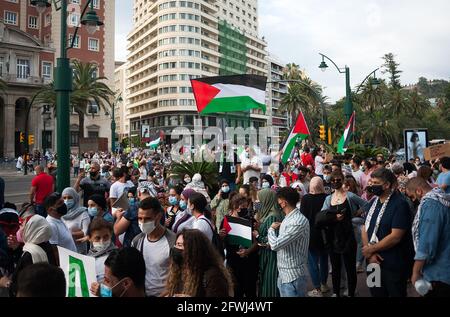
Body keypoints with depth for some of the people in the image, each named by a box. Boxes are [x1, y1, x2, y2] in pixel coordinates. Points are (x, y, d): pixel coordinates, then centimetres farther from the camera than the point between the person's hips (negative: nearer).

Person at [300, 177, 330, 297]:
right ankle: (324, 284, 32)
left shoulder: (306, 198, -15)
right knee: (324, 259, 19)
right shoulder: (327, 197, -8)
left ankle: (317, 289, 7)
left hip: (311, 233, -4)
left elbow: (302, 215, -11)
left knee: (313, 261, 4)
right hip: (325, 233, 4)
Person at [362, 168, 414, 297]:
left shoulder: (400, 204, -15)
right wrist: (370, 253, -10)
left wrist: (371, 249, -13)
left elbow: (396, 237, -22)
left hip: (394, 265, -6)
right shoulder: (374, 202, 8)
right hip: (374, 262, 6)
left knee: (395, 294, 10)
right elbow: (365, 228, 5)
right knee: (376, 293, 17)